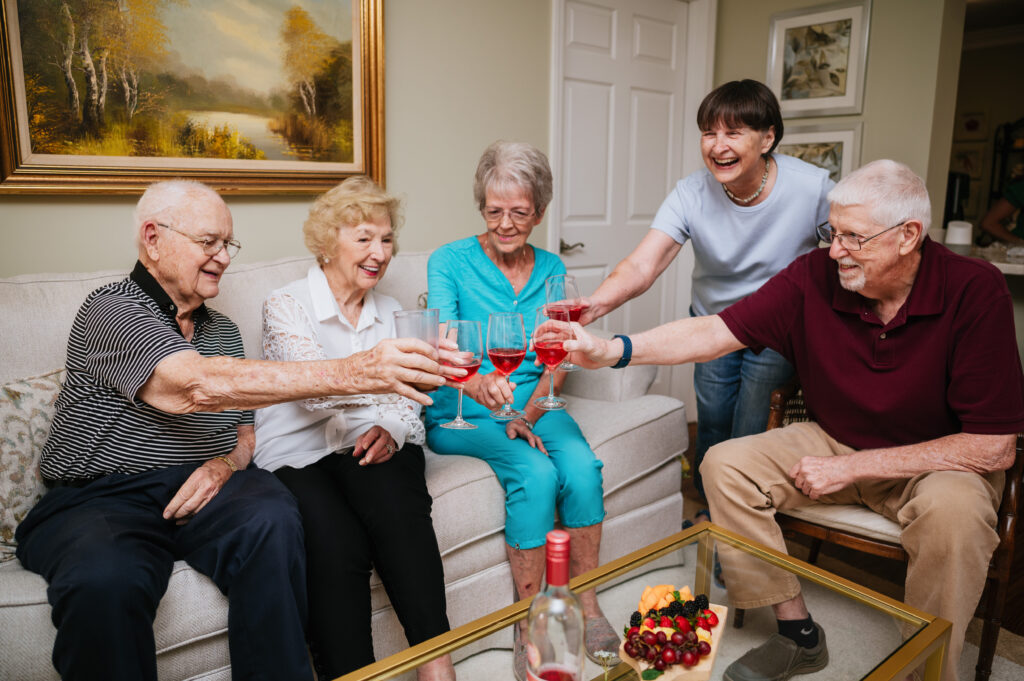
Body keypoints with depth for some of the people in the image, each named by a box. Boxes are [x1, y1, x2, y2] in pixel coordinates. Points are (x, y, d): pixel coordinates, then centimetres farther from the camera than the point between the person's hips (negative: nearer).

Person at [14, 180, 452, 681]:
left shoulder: (222, 330, 18)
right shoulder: (110, 309, -7)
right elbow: (200, 384, -25)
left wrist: (227, 462, -6)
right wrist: (354, 373, -33)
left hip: (198, 490, 5)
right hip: (99, 496, -4)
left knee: (272, 521, -28)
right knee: (105, 582, -37)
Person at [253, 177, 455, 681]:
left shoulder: (387, 312, 15)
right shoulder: (286, 305, -3)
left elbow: (406, 399, 13)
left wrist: (391, 429, -12)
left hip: (369, 448, 3)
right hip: (299, 455, -3)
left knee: (399, 512, -29)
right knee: (338, 545, -31)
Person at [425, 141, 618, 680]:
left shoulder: (551, 270, 7)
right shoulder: (449, 262, -6)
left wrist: (527, 417, -13)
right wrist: (476, 382, -42)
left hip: (534, 407, 4)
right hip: (460, 415, -3)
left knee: (582, 466, -24)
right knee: (535, 473, -29)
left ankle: (586, 607, -6)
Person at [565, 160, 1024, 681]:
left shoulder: (976, 292, -22)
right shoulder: (814, 277, -15)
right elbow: (717, 332, -18)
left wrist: (850, 467, -23)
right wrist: (613, 350, -32)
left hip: (941, 460, -3)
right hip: (833, 441, 4)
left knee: (953, 512, -36)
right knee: (725, 465, -15)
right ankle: (798, 635, -1)